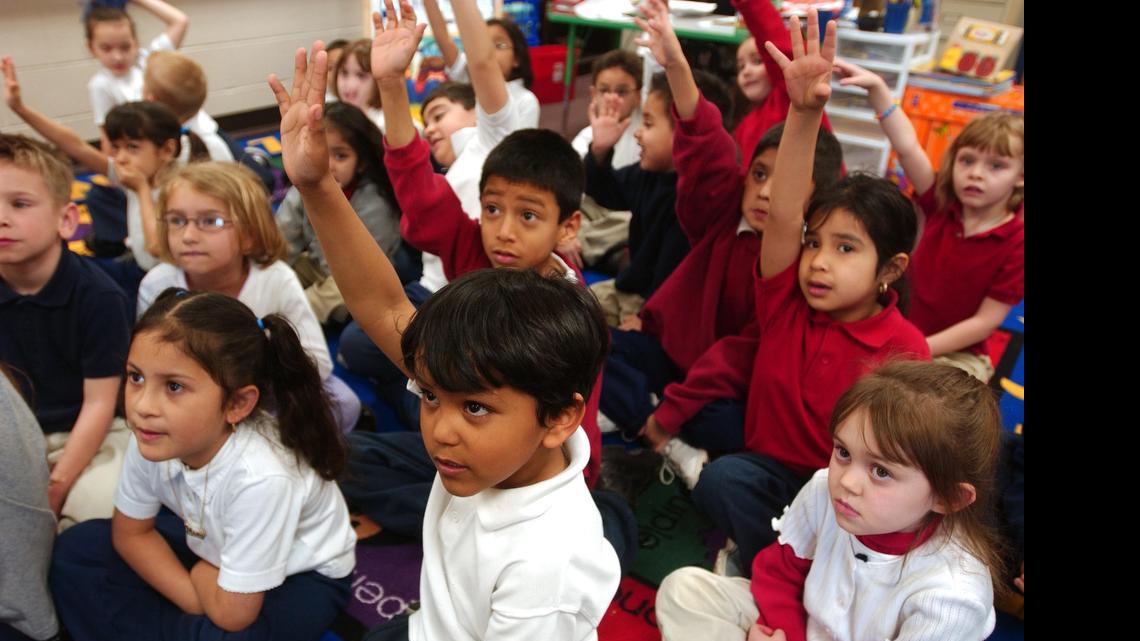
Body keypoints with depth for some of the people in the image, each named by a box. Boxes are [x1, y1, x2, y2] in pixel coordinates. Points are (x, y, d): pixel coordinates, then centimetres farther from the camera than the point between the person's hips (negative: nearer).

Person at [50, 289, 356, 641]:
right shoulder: (151, 439, -22)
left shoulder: (259, 477, -39)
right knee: (76, 549, -1)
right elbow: (130, 533, -3)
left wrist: (197, 569, -9)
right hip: (213, 545, 6)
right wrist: (199, 603, -13)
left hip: (303, 574, -6)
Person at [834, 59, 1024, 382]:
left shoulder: (1016, 244, -14)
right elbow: (907, 147, -16)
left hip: (958, 354, -4)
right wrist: (877, 86, -26)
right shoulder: (942, 204, -5)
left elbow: (985, 322, -14)